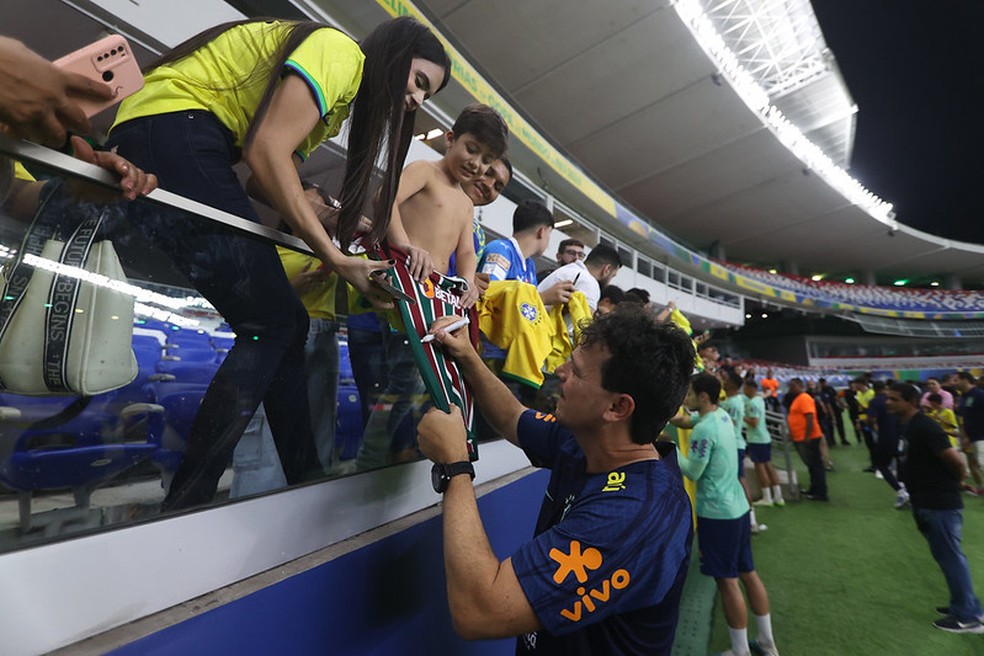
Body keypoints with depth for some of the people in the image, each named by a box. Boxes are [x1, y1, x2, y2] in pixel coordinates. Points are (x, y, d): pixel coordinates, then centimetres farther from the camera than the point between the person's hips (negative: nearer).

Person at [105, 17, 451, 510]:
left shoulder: (339, 94, 22)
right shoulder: (341, 51, -6)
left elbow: (262, 182, 11)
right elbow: (266, 152, -20)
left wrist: (340, 222, 3)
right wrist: (338, 260, -17)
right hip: (174, 130, -9)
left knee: (284, 324, 4)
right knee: (271, 326, -12)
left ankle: (307, 479, 13)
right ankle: (185, 504, -4)